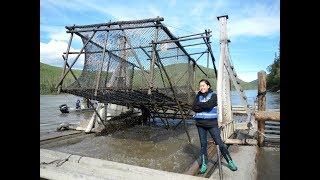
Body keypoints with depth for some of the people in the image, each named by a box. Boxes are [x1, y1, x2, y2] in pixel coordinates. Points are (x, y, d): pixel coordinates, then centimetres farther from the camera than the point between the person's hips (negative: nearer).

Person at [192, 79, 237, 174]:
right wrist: (205, 106, -15)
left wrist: (199, 104, -9)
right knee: (203, 144, 11)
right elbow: (194, 108, -6)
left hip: (212, 123, -3)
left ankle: (230, 162, 21)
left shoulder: (213, 95, -4)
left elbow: (209, 105, -22)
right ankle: (203, 165, 22)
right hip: (200, 123, 4)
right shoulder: (198, 96, 7)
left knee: (219, 143, 1)